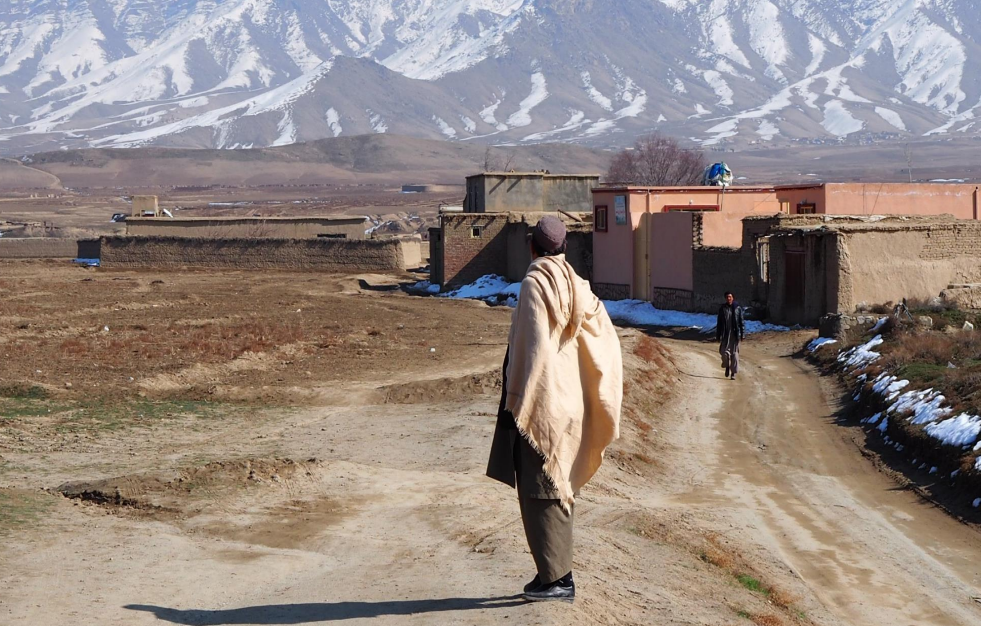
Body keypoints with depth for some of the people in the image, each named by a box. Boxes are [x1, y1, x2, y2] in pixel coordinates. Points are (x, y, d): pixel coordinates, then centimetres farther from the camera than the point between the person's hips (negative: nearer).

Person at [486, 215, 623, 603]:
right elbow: (606, 338, 8)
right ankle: (558, 573, 19)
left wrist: (515, 401, -14)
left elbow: (533, 347, -19)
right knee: (557, 487, 14)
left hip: (541, 402, -8)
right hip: (568, 401, 8)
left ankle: (556, 578, 0)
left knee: (539, 491, -2)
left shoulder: (534, 284, -14)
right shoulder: (577, 287, 8)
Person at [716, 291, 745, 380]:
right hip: (725, 334, 1)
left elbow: (742, 322, 2)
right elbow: (719, 323, 8)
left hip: (735, 334, -1)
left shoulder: (738, 308, 0)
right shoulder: (722, 309, 5)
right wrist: (718, 336, 6)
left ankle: (734, 373, 9)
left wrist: (742, 334, -4)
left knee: (734, 353, 1)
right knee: (724, 352, -6)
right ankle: (727, 366, 23)